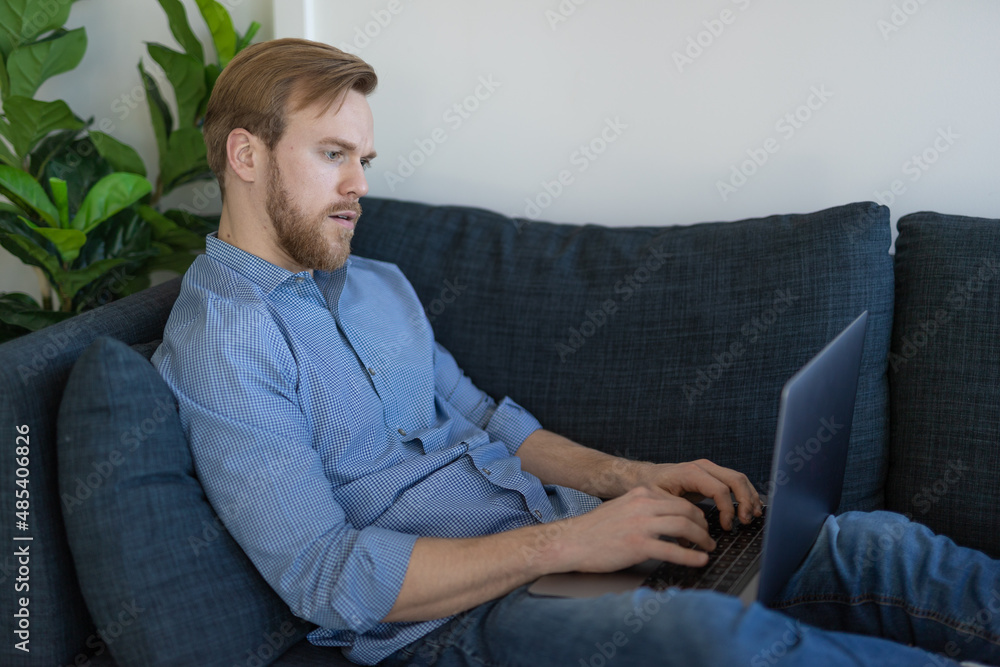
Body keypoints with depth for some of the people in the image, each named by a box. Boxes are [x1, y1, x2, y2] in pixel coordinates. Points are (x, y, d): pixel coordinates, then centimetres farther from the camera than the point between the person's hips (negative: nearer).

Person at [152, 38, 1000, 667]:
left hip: (563, 531, 8)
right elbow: (327, 579, -17)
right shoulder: (218, 342, -9)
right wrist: (563, 543, -20)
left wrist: (627, 476, 2)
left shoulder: (381, 285, 17)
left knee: (866, 542, -11)